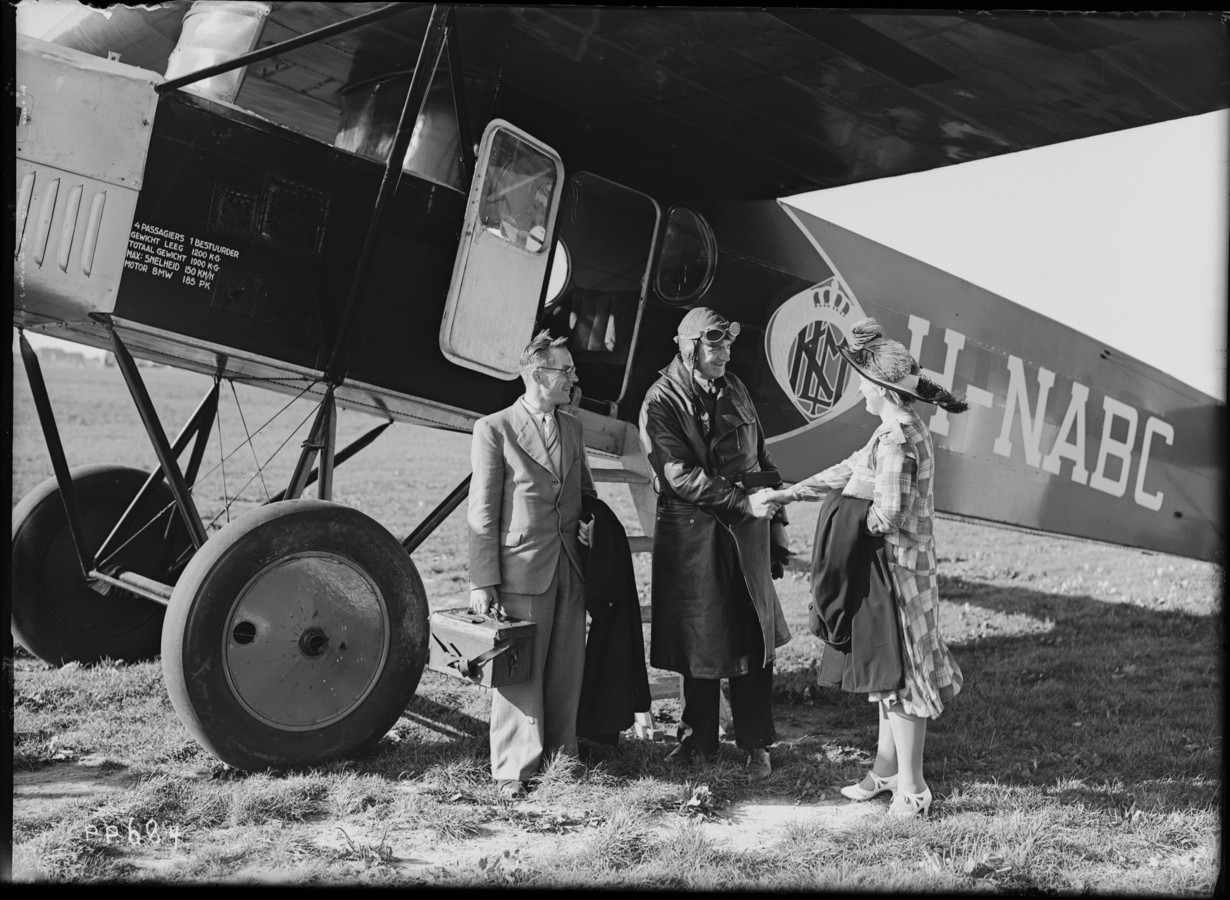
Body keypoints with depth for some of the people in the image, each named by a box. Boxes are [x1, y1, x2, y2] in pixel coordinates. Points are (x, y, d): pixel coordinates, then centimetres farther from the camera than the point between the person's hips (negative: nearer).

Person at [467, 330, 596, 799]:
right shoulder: (494, 429, -5)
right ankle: (514, 769, 9)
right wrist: (482, 581, -11)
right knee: (520, 670, -1)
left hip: (569, 568, 6)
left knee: (567, 668, 10)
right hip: (520, 568, -6)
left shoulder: (572, 427, 14)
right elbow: (482, 512, -7)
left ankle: (562, 753, 23)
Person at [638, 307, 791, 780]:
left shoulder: (733, 388, 10)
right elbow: (681, 476, -16)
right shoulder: (661, 402, -8)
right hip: (692, 532, -4)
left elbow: (757, 449, 23)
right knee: (699, 640, 7)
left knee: (754, 635, 4)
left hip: (745, 529, 4)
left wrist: (774, 485, 7)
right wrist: (743, 500, -21)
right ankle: (698, 738, 24)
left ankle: (755, 743, 15)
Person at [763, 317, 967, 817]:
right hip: (902, 566, 10)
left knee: (898, 674, 0)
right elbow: (850, 471, 17)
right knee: (890, 672, 18)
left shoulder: (896, 440, -21)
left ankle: (910, 789, 10)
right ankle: (887, 770, 31)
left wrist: (851, 514, -6)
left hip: (897, 569, -10)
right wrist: (787, 494, 18)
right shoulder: (904, 429, 10)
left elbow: (886, 516, -25)